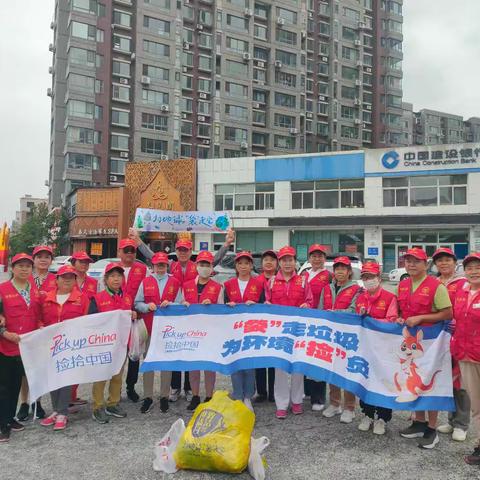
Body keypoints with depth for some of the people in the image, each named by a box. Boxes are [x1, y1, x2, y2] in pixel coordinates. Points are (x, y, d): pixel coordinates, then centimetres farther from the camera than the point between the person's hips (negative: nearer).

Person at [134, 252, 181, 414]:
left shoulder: (175, 282, 7)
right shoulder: (145, 282, 9)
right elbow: (137, 303, 6)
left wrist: (169, 304, -14)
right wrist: (147, 306, -12)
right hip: (149, 327, 1)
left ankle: (164, 397, 16)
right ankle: (148, 397, 16)